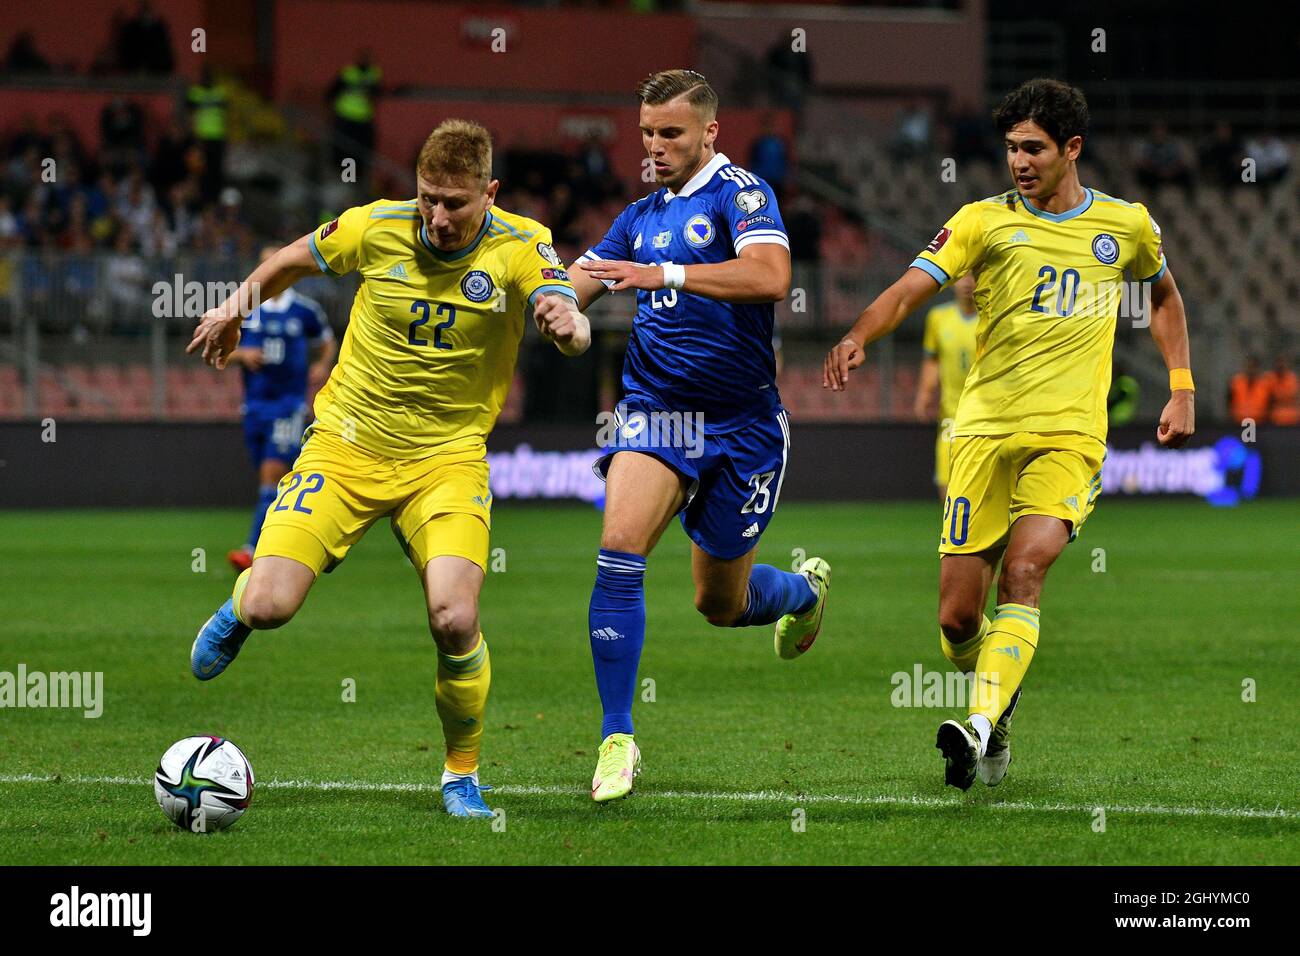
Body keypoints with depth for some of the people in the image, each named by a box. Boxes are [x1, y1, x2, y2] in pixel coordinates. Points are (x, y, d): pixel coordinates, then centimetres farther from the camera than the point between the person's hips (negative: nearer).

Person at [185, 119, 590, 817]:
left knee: (455, 621, -24)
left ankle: (462, 775, 2)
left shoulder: (520, 247, -11)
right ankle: (242, 603, 27)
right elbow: (296, 259, 13)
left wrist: (568, 325, -49)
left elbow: (570, 330, -26)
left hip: (447, 458, -1)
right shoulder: (377, 228, -8)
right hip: (346, 446, 1)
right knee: (270, 608, -15)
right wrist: (237, 305, 24)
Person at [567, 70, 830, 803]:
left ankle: (806, 589, 47)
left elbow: (770, 277, -26)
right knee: (620, 547, -23)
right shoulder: (641, 218, 12)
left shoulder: (740, 193, -8)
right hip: (656, 410, 4)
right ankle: (618, 739, -19)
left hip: (744, 424, -4)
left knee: (721, 603, 9)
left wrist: (664, 273, -32)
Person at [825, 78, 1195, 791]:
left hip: (1070, 433, 0)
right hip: (986, 428, 0)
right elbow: (910, 288, -8)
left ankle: (981, 726, -34)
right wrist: (858, 338, -28)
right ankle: (999, 698, 29)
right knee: (958, 616, -3)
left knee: (1024, 571, -25)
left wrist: (1182, 390, 19)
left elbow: (1163, 295, 29)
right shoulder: (984, 220, 3)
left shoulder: (1126, 225, 10)